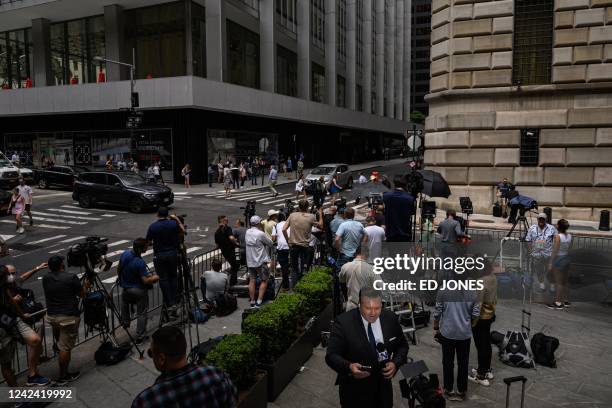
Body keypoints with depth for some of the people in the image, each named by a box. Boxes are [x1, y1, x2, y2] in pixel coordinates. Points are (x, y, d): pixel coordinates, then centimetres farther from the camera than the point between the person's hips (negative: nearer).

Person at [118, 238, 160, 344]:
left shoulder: (124, 254, -8)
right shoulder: (140, 263, -28)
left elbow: (118, 270, 7)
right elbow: (146, 281, -27)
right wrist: (155, 277, -8)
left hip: (125, 288, 6)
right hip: (139, 291, -6)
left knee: (124, 300, 38)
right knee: (142, 314, 7)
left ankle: (125, 322, 40)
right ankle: (140, 337, 11)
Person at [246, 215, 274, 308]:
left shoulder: (247, 232, 3)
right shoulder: (260, 234, -19)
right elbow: (271, 244, -9)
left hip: (250, 261, 6)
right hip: (260, 261, -6)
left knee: (252, 281, 11)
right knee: (264, 280, 6)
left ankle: (252, 301, 13)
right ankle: (259, 301, 0)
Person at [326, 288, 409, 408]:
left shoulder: (390, 318, -9)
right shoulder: (344, 322, -20)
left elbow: (402, 346, 5)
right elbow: (331, 356, -18)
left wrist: (395, 363, -13)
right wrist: (349, 367, -36)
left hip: (383, 388, 4)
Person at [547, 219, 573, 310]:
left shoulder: (558, 237, -21)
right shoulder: (569, 236, 0)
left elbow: (555, 251, -18)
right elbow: (569, 248, 14)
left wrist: (550, 263, -13)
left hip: (559, 259, -8)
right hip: (567, 258, 8)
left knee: (558, 282, 1)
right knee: (565, 281, 18)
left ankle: (558, 303, 7)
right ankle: (566, 301, 28)